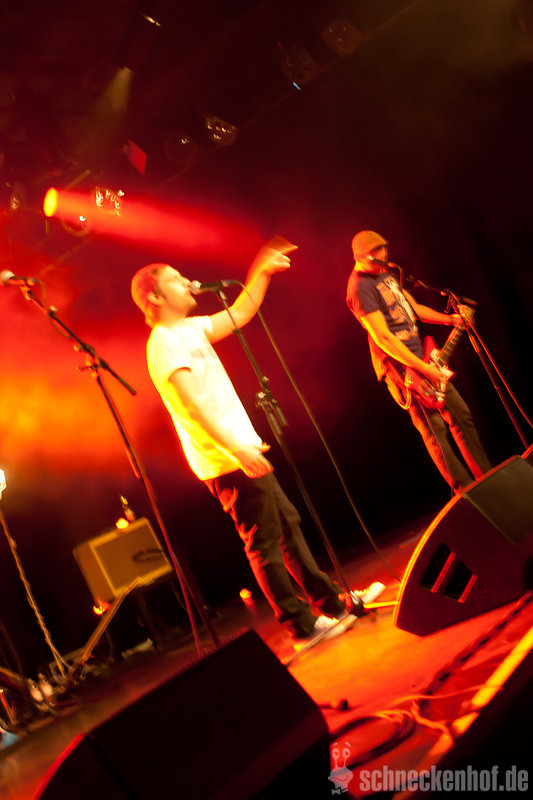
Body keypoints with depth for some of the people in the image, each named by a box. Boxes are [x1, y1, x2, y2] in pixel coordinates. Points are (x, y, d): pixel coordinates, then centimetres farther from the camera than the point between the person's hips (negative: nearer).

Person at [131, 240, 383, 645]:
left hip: (243, 453, 10)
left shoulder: (188, 330, 14)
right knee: (265, 543, -3)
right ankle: (303, 625, 7)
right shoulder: (165, 343, -15)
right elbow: (191, 403, -25)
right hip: (228, 463, -10)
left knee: (288, 523, 14)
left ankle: (331, 602, 24)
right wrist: (236, 448, -31)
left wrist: (262, 271, 16)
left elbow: (239, 315, 24)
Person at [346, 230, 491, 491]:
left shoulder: (386, 273, 11)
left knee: (461, 415, 12)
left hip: (423, 356, 9)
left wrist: (452, 319, 12)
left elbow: (414, 309, 22)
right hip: (400, 365, -9)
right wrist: (424, 369, -23)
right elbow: (383, 338, -23)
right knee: (435, 431, -5)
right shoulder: (361, 287, -18)